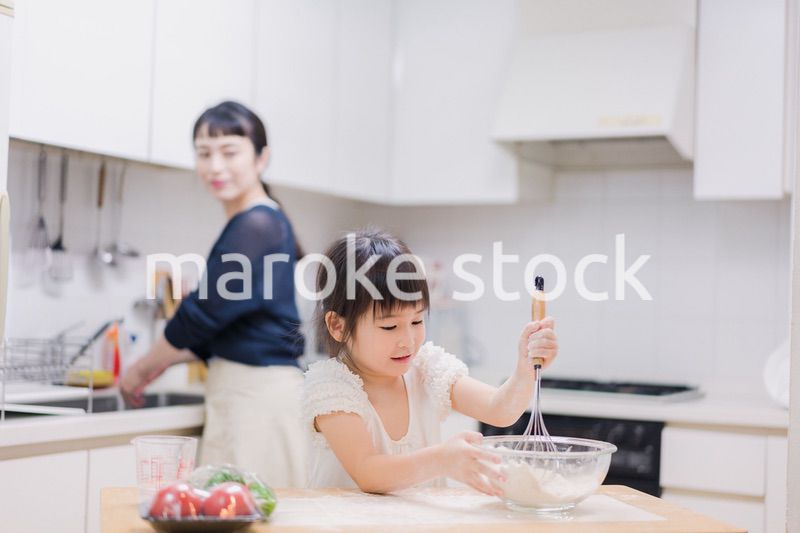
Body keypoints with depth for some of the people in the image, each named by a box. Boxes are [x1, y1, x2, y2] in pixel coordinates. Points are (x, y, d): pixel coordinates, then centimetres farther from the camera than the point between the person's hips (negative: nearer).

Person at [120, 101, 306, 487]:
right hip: (244, 387, 9)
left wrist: (142, 368, 3)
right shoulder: (252, 223, 15)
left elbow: (201, 315, -11)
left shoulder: (256, 225, -13)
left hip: (258, 391, -9)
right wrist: (163, 362, 17)